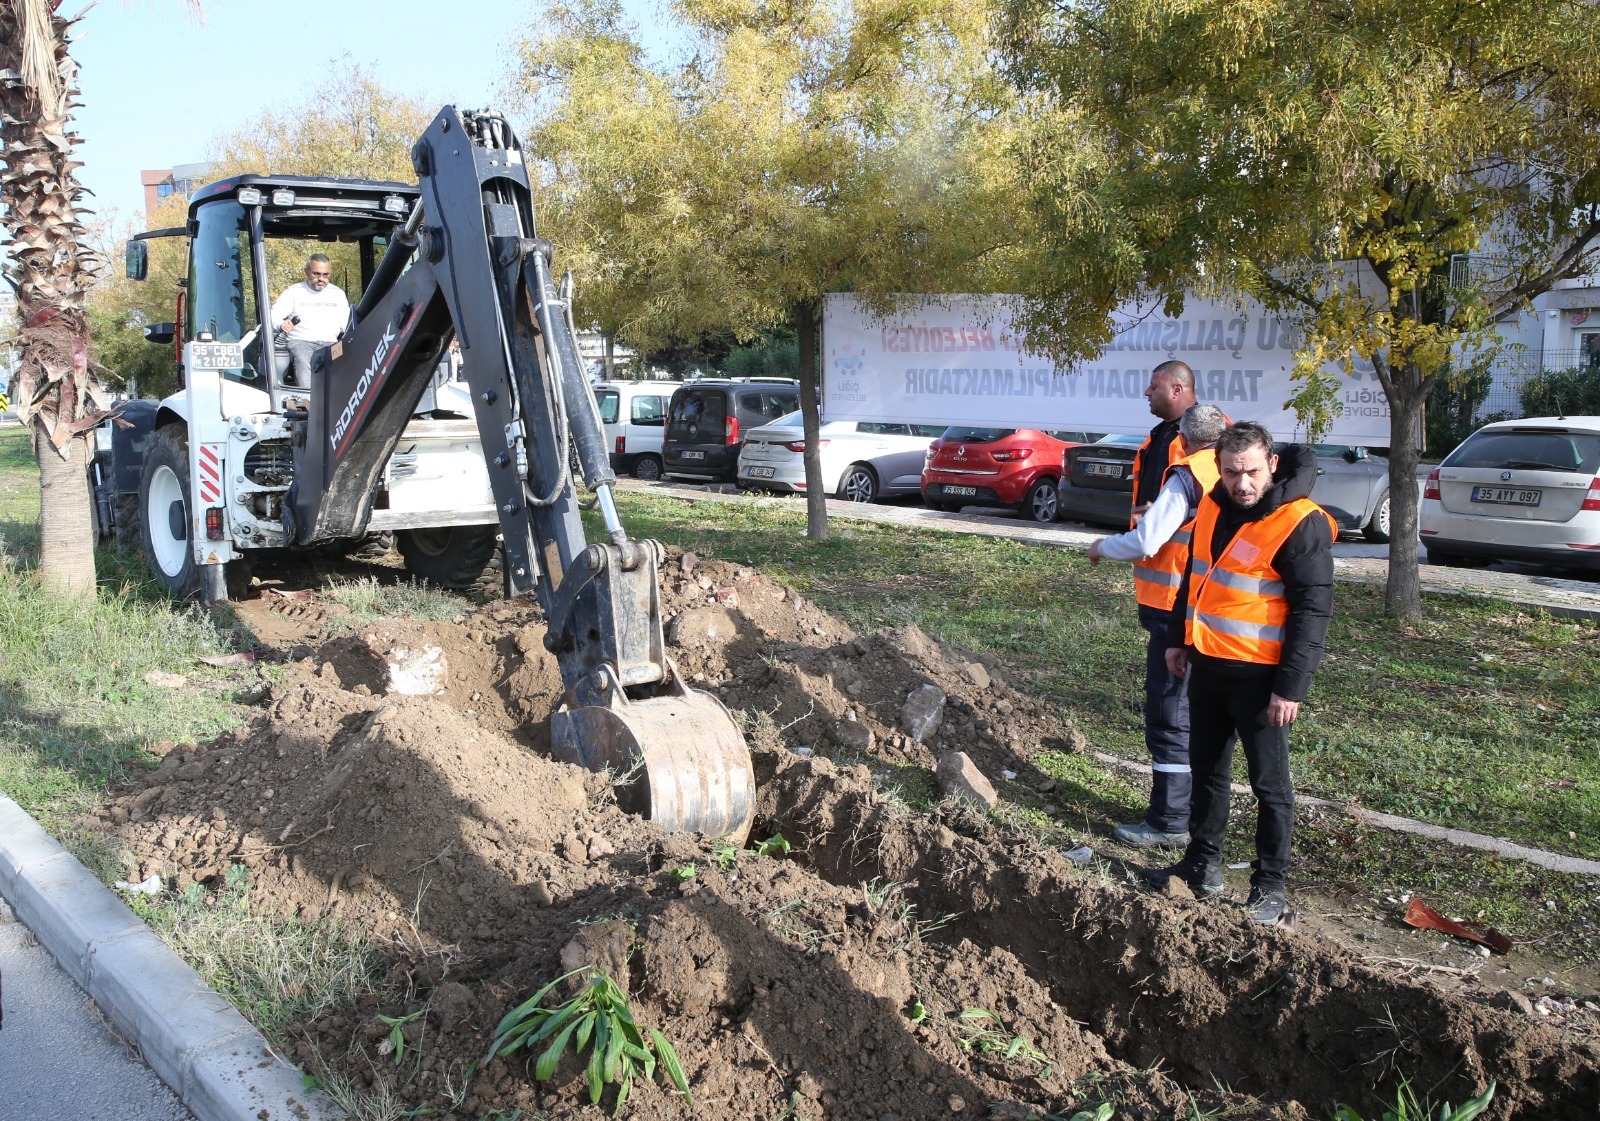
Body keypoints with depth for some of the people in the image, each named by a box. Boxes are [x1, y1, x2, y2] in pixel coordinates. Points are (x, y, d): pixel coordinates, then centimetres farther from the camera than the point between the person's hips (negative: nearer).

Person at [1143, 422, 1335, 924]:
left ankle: (1270, 887, 15)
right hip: (1207, 665, 7)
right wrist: (1178, 638, 17)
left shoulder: (1301, 524, -18)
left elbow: (1313, 610, -17)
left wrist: (1291, 686, -19)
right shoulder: (1214, 506, 5)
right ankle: (1203, 864, 32)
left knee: (1269, 783, 4)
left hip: (1259, 675, -7)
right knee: (1206, 769, 18)